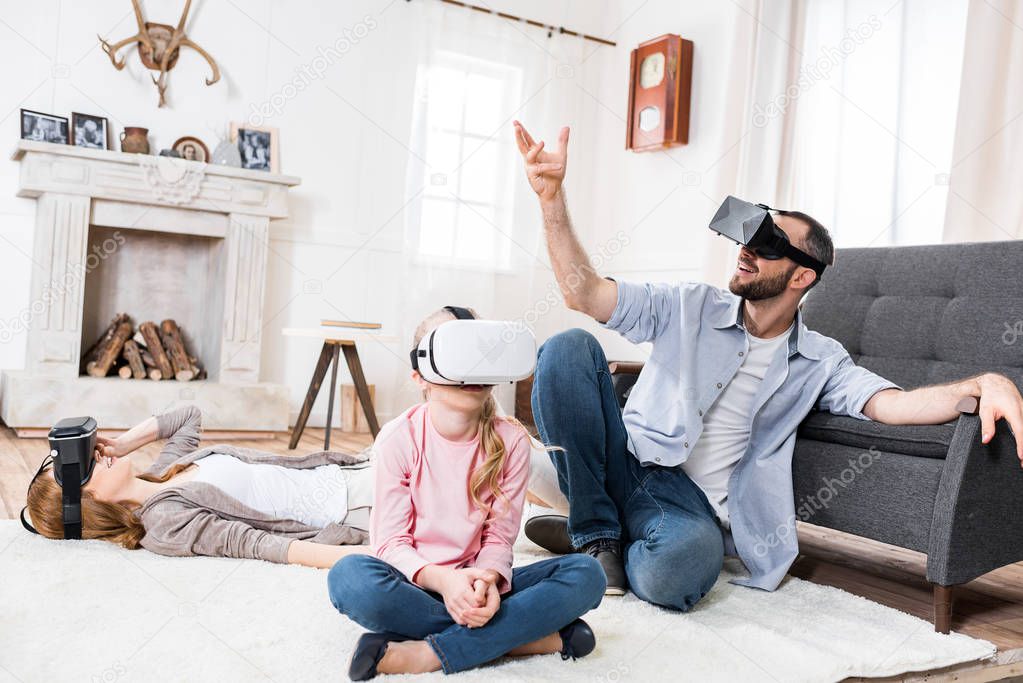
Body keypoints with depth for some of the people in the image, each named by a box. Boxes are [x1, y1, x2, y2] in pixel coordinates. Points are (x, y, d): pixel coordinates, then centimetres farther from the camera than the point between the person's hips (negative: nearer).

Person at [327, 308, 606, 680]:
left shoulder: (511, 441, -7)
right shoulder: (398, 438, -11)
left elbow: (499, 536, -4)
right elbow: (391, 541, -10)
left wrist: (488, 581, -27)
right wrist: (442, 580, -30)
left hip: (474, 583, 2)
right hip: (415, 585, -1)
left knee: (586, 573, -20)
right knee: (350, 576, -35)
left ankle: (429, 653, -26)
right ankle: (527, 635, -25)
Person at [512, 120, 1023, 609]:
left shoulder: (818, 361, 8)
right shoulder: (691, 307, 6)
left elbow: (894, 404, -7)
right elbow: (584, 294, -2)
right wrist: (551, 195, -12)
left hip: (694, 503, -2)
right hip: (630, 462, 2)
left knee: (679, 567, -41)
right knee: (570, 348, -24)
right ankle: (597, 532, -13)